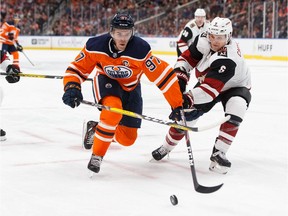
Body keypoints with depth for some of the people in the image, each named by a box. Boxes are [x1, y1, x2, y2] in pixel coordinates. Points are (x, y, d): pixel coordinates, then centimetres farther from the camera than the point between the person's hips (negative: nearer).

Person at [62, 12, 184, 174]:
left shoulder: (140, 50, -34)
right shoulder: (96, 46, -27)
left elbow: (164, 75, -30)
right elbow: (77, 68, -15)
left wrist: (177, 104, -28)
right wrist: (72, 88, -35)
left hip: (130, 89, 2)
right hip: (106, 82, -1)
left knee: (128, 139, 3)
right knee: (113, 109, -35)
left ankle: (95, 129, 33)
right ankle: (97, 155, -17)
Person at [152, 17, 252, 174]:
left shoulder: (228, 59, -41)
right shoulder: (203, 40, -23)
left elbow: (211, 88, -47)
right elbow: (188, 57, -8)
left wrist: (189, 98, -55)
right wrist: (180, 76, -23)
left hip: (234, 86, -5)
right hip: (207, 82, 5)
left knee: (236, 107, -35)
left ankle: (218, 153, -27)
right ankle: (166, 147, 22)